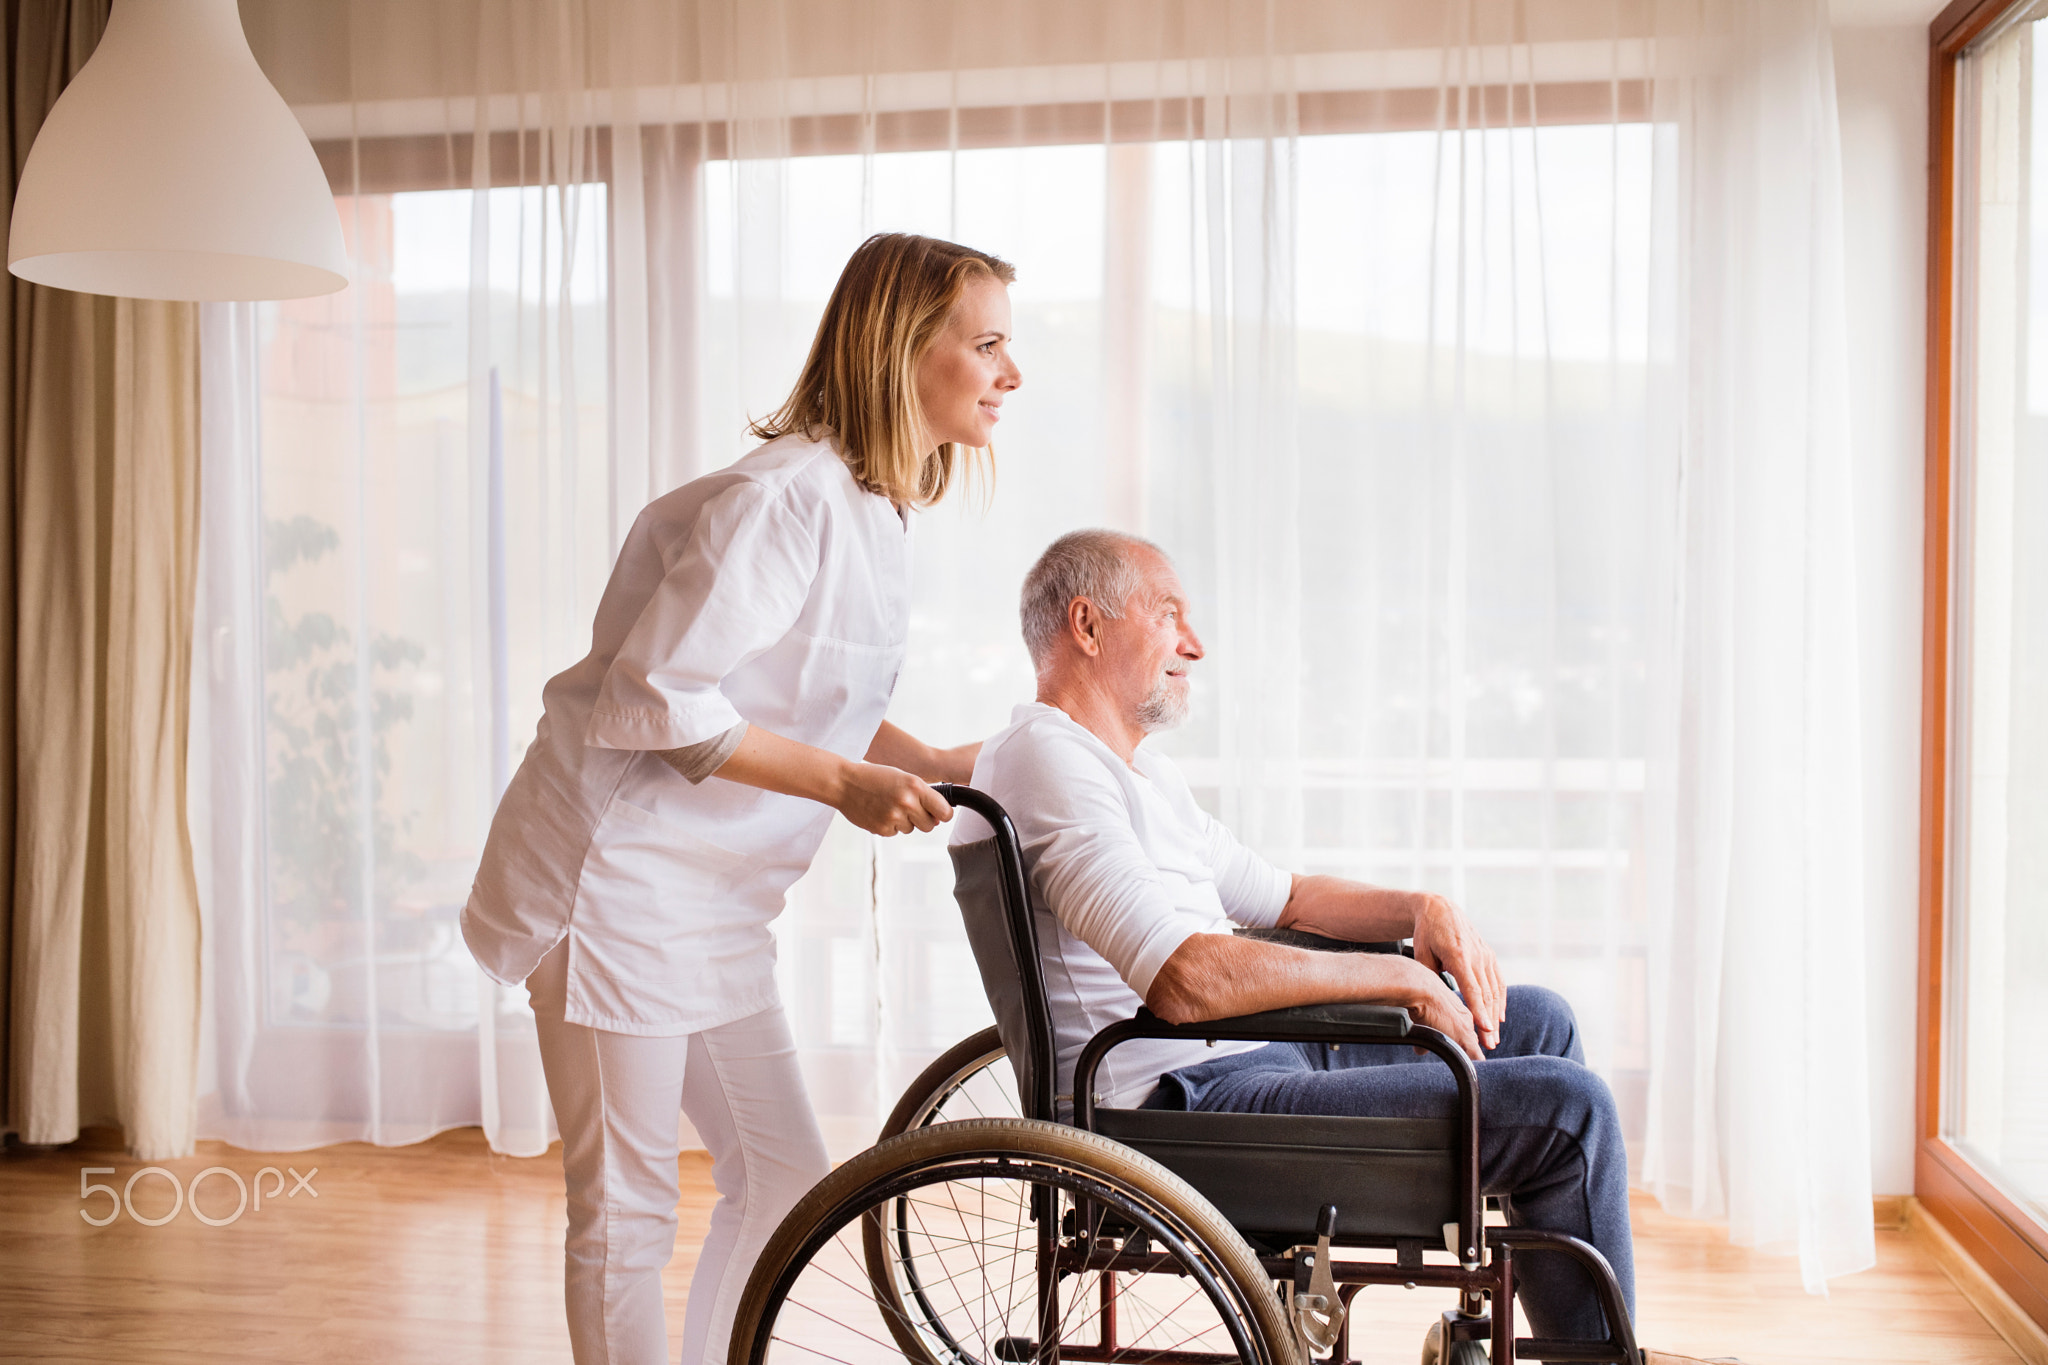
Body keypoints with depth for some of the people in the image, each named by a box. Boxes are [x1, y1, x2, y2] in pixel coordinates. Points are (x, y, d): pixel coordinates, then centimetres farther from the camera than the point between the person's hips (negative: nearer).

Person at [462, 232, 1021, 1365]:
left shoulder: (874, 508, 10)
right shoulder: (785, 497, -21)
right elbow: (656, 697, -25)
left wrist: (941, 765, 3)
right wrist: (843, 782, -23)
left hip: (712, 899, 10)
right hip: (619, 877, -9)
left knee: (782, 1175, 14)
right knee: (627, 1205, 1)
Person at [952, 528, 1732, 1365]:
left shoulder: (1140, 771, 19)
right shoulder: (1047, 756, -16)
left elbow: (1276, 896, 26)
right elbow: (1185, 979, -28)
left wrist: (1422, 911, 7)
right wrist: (1398, 977, -17)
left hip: (1242, 1055, 11)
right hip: (1187, 1104, -11)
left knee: (1538, 1023, 19)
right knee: (1567, 1107, -14)